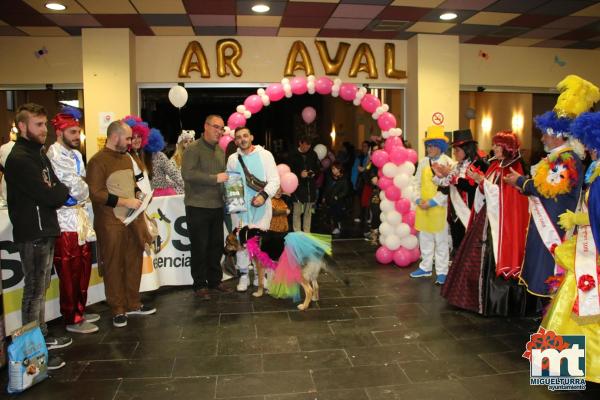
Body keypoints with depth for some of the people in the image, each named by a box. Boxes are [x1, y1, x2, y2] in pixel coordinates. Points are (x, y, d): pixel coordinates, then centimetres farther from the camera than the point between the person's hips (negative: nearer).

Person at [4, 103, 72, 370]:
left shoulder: (39, 153, 15)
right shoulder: (19, 159, -17)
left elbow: (55, 187, 12)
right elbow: (47, 196, -23)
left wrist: (57, 193, -9)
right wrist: (64, 192, -4)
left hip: (45, 231, 9)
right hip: (32, 234, -9)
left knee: (41, 288, 17)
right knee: (34, 292, -2)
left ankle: (41, 337, 29)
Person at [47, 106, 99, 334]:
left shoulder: (74, 153, 16)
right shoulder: (56, 153, -13)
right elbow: (76, 186, -15)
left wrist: (82, 194, -5)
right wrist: (84, 194, 2)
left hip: (78, 215, 9)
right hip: (66, 219, -9)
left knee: (83, 267, 15)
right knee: (69, 272, -1)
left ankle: (79, 312, 28)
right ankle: (72, 320, 10)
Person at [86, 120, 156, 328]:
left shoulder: (127, 158, 14)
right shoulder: (98, 161, -11)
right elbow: (95, 193, -18)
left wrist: (138, 193, 8)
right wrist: (125, 201, -18)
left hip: (133, 219, 7)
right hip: (111, 223, -7)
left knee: (133, 263, 12)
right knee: (113, 267, 4)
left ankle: (133, 304, 26)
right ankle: (118, 310, 16)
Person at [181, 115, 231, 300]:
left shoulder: (220, 150, 13)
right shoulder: (193, 148, -10)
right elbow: (188, 174, -23)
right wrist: (215, 178, -20)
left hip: (217, 206, 7)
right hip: (198, 207, -7)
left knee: (216, 245, 13)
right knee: (200, 247, 2)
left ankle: (215, 280, 27)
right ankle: (199, 285, 15)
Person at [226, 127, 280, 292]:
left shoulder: (265, 155, 1)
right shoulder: (232, 158, 10)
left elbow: (274, 180, -3)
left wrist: (264, 195, -17)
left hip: (261, 206, -2)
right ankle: (243, 275, 17)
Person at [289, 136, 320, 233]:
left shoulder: (313, 154, 7)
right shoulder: (293, 155, -3)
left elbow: (318, 167, 16)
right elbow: (289, 171, -3)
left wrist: (313, 173, -3)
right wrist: (299, 174, -15)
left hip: (311, 187, 4)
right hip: (298, 187, -3)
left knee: (308, 212, 10)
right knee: (297, 212, -2)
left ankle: (307, 233, 18)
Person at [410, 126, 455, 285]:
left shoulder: (448, 163, -9)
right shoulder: (423, 162, 8)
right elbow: (417, 183, 11)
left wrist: (432, 202, -17)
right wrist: (418, 200, -4)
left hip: (439, 208, -5)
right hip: (422, 208, 6)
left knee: (441, 241, 4)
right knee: (425, 239, 16)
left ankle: (441, 272, 14)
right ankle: (426, 267, 30)